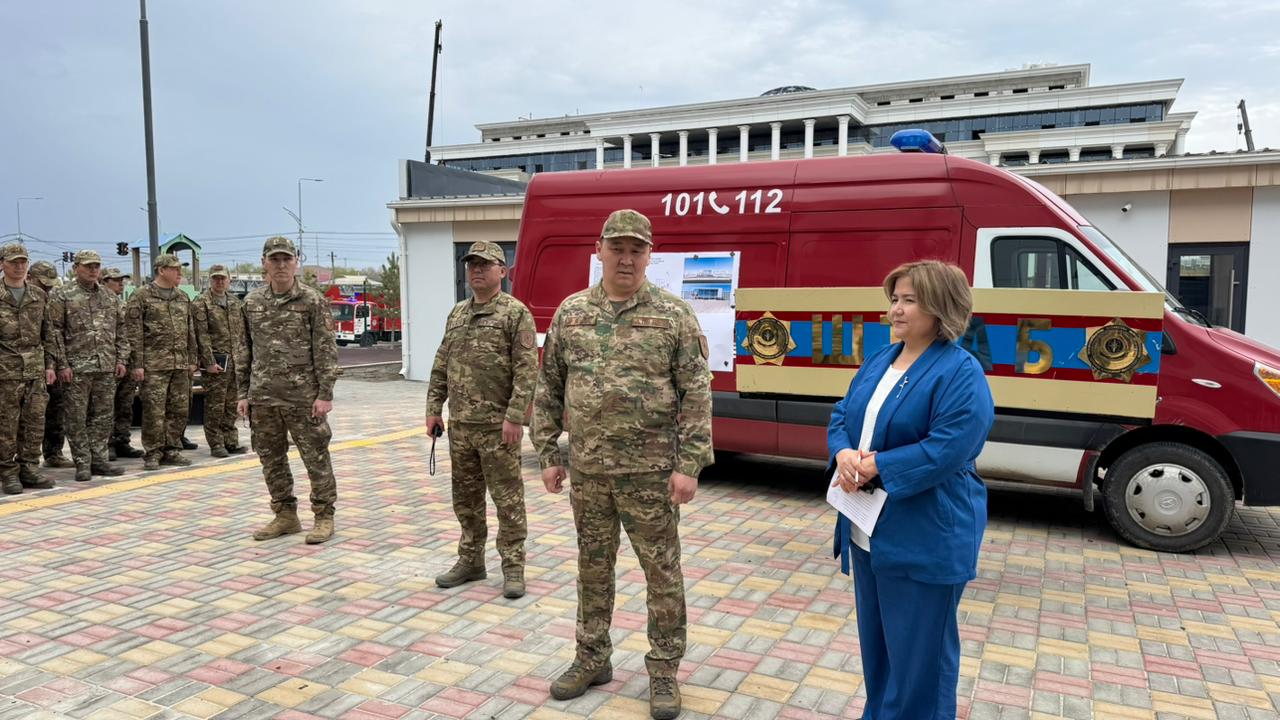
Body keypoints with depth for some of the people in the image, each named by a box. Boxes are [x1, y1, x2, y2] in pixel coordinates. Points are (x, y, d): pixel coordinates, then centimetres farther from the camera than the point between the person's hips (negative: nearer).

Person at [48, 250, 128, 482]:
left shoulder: (111, 296, 13)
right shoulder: (62, 296, -1)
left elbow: (120, 330, 15)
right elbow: (55, 332, -5)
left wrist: (121, 359, 7)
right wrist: (62, 364, -11)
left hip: (107, 367, 5)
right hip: (76, 367, -4)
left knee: (103, 416, 8)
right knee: (76, 417, 1)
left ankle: (98, 459, 17)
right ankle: (82, 463, 8)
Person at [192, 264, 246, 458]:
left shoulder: (236, 303, 15)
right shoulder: (201, 304, -4)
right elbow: (201, 335, -10)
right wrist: (209, 362, -16)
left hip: (237, 361, 6)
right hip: (216, 361, -6)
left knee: (232, 405, 10)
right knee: (215, 405, -1)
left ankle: (231, 442, 17)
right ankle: (216, 445, 5)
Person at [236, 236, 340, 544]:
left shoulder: (313, 301, -5)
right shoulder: (251, 303, 8)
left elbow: (326, 350, -7)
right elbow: (244, 350, 13)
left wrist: (325, 394, -12)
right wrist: (242, 393, 9)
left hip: (303, 396, -5)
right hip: (263, 397, 5)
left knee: (316, 458, 0)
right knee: (271, 459, 12)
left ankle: (324, 516, 12)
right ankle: (285, 515, 25)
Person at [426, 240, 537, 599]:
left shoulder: (516, 313, -8)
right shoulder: (457, 313, 14)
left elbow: (526, 371, -15)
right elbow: (441, 366, 16)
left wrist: (515, 417, -20)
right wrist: (434, 408, 11)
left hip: (497, 426, -7)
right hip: (460, 425, 7)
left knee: (507, 498, 2)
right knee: (465, 498, 15)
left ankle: (513, 566, 12)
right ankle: (470, 560, 28)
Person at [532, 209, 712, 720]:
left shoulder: (674, 315, -5)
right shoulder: (571, 312, 4)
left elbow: (696, 395, -7)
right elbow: (549, 390, 9)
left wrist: (689, 464, -12)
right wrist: (547, 454, 6)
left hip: (651, 471, -3)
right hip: (587, 470, 3)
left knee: (662, 571, 6)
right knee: (593, 567, 16)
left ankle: (663, 671, 23)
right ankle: (592, 659, 33)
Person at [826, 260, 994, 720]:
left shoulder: (961, 372, -15)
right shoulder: (879, 362, 10)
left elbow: (947, 450, -24)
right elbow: (841, 417, 10)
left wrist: (873, 468, -23)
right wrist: (845, 454, -11)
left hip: (925, 541, -8)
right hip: (868, 533, 8)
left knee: (918, 653, 6)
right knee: (876, 642, 22)